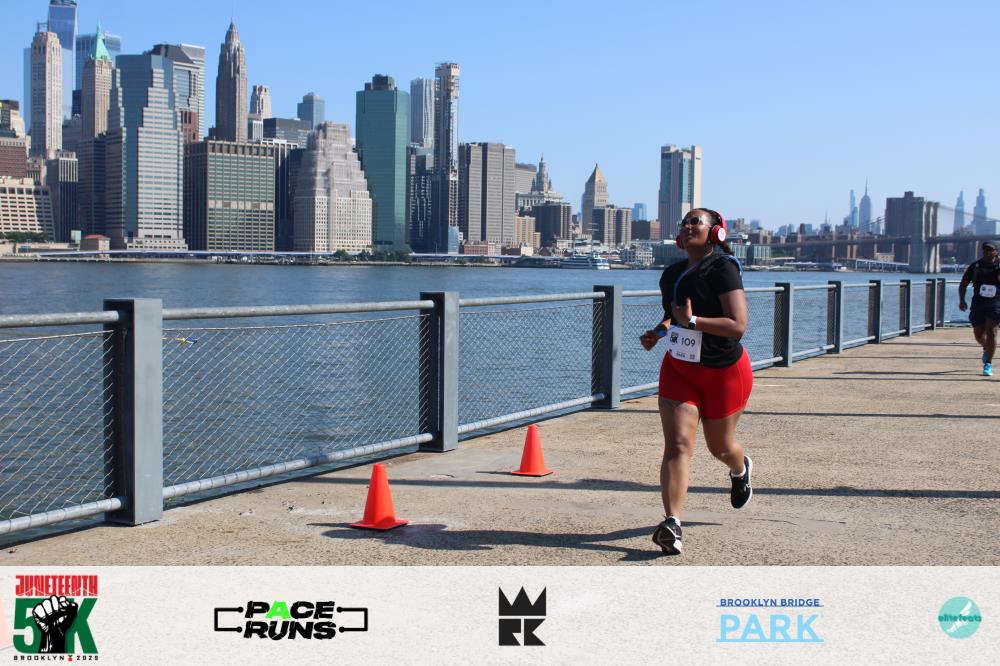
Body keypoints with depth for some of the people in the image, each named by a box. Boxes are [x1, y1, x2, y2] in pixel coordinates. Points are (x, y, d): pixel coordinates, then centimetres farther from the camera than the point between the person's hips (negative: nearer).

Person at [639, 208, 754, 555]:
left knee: (720, 447, 16)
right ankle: (672, 523, -22)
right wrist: (659, 331, 2)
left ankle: (741, 469, 53)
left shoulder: (723, 269, -19)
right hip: (679, 368, 4)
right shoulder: (671, 274, 3)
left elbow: (738, 326, -27)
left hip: (725, 372, -4)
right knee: (677, 445, -14)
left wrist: (692, 321, -32)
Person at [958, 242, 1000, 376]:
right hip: (977, 302, 3)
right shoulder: (975, 266, 4)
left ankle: (988, 364, -8)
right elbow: (963, 284, 11)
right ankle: (987, 350, 43)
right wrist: (962, 300, 0)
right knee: (978, 334, 9)